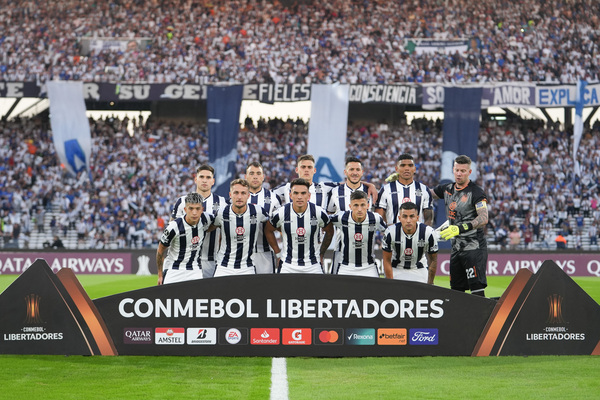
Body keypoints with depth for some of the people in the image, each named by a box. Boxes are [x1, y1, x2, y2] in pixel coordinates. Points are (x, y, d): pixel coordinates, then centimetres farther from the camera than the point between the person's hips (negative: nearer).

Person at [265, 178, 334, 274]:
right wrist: (278, 254, 9)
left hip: (313, 266, 1)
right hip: (288, 265, 0)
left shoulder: (319, 213, -9)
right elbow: (268, 230, 9)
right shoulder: (281, 213, -10)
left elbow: (329, 232, 10)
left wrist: (321, 254, 11)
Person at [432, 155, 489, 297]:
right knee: (456, 289, 9)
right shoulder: (447, 189, 12)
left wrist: (460, 228, -33)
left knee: (477, 289, -15)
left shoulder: (476, 192, -10)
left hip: (474, 247, -7)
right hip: (456, 247, 7)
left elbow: (483, 219, -22)